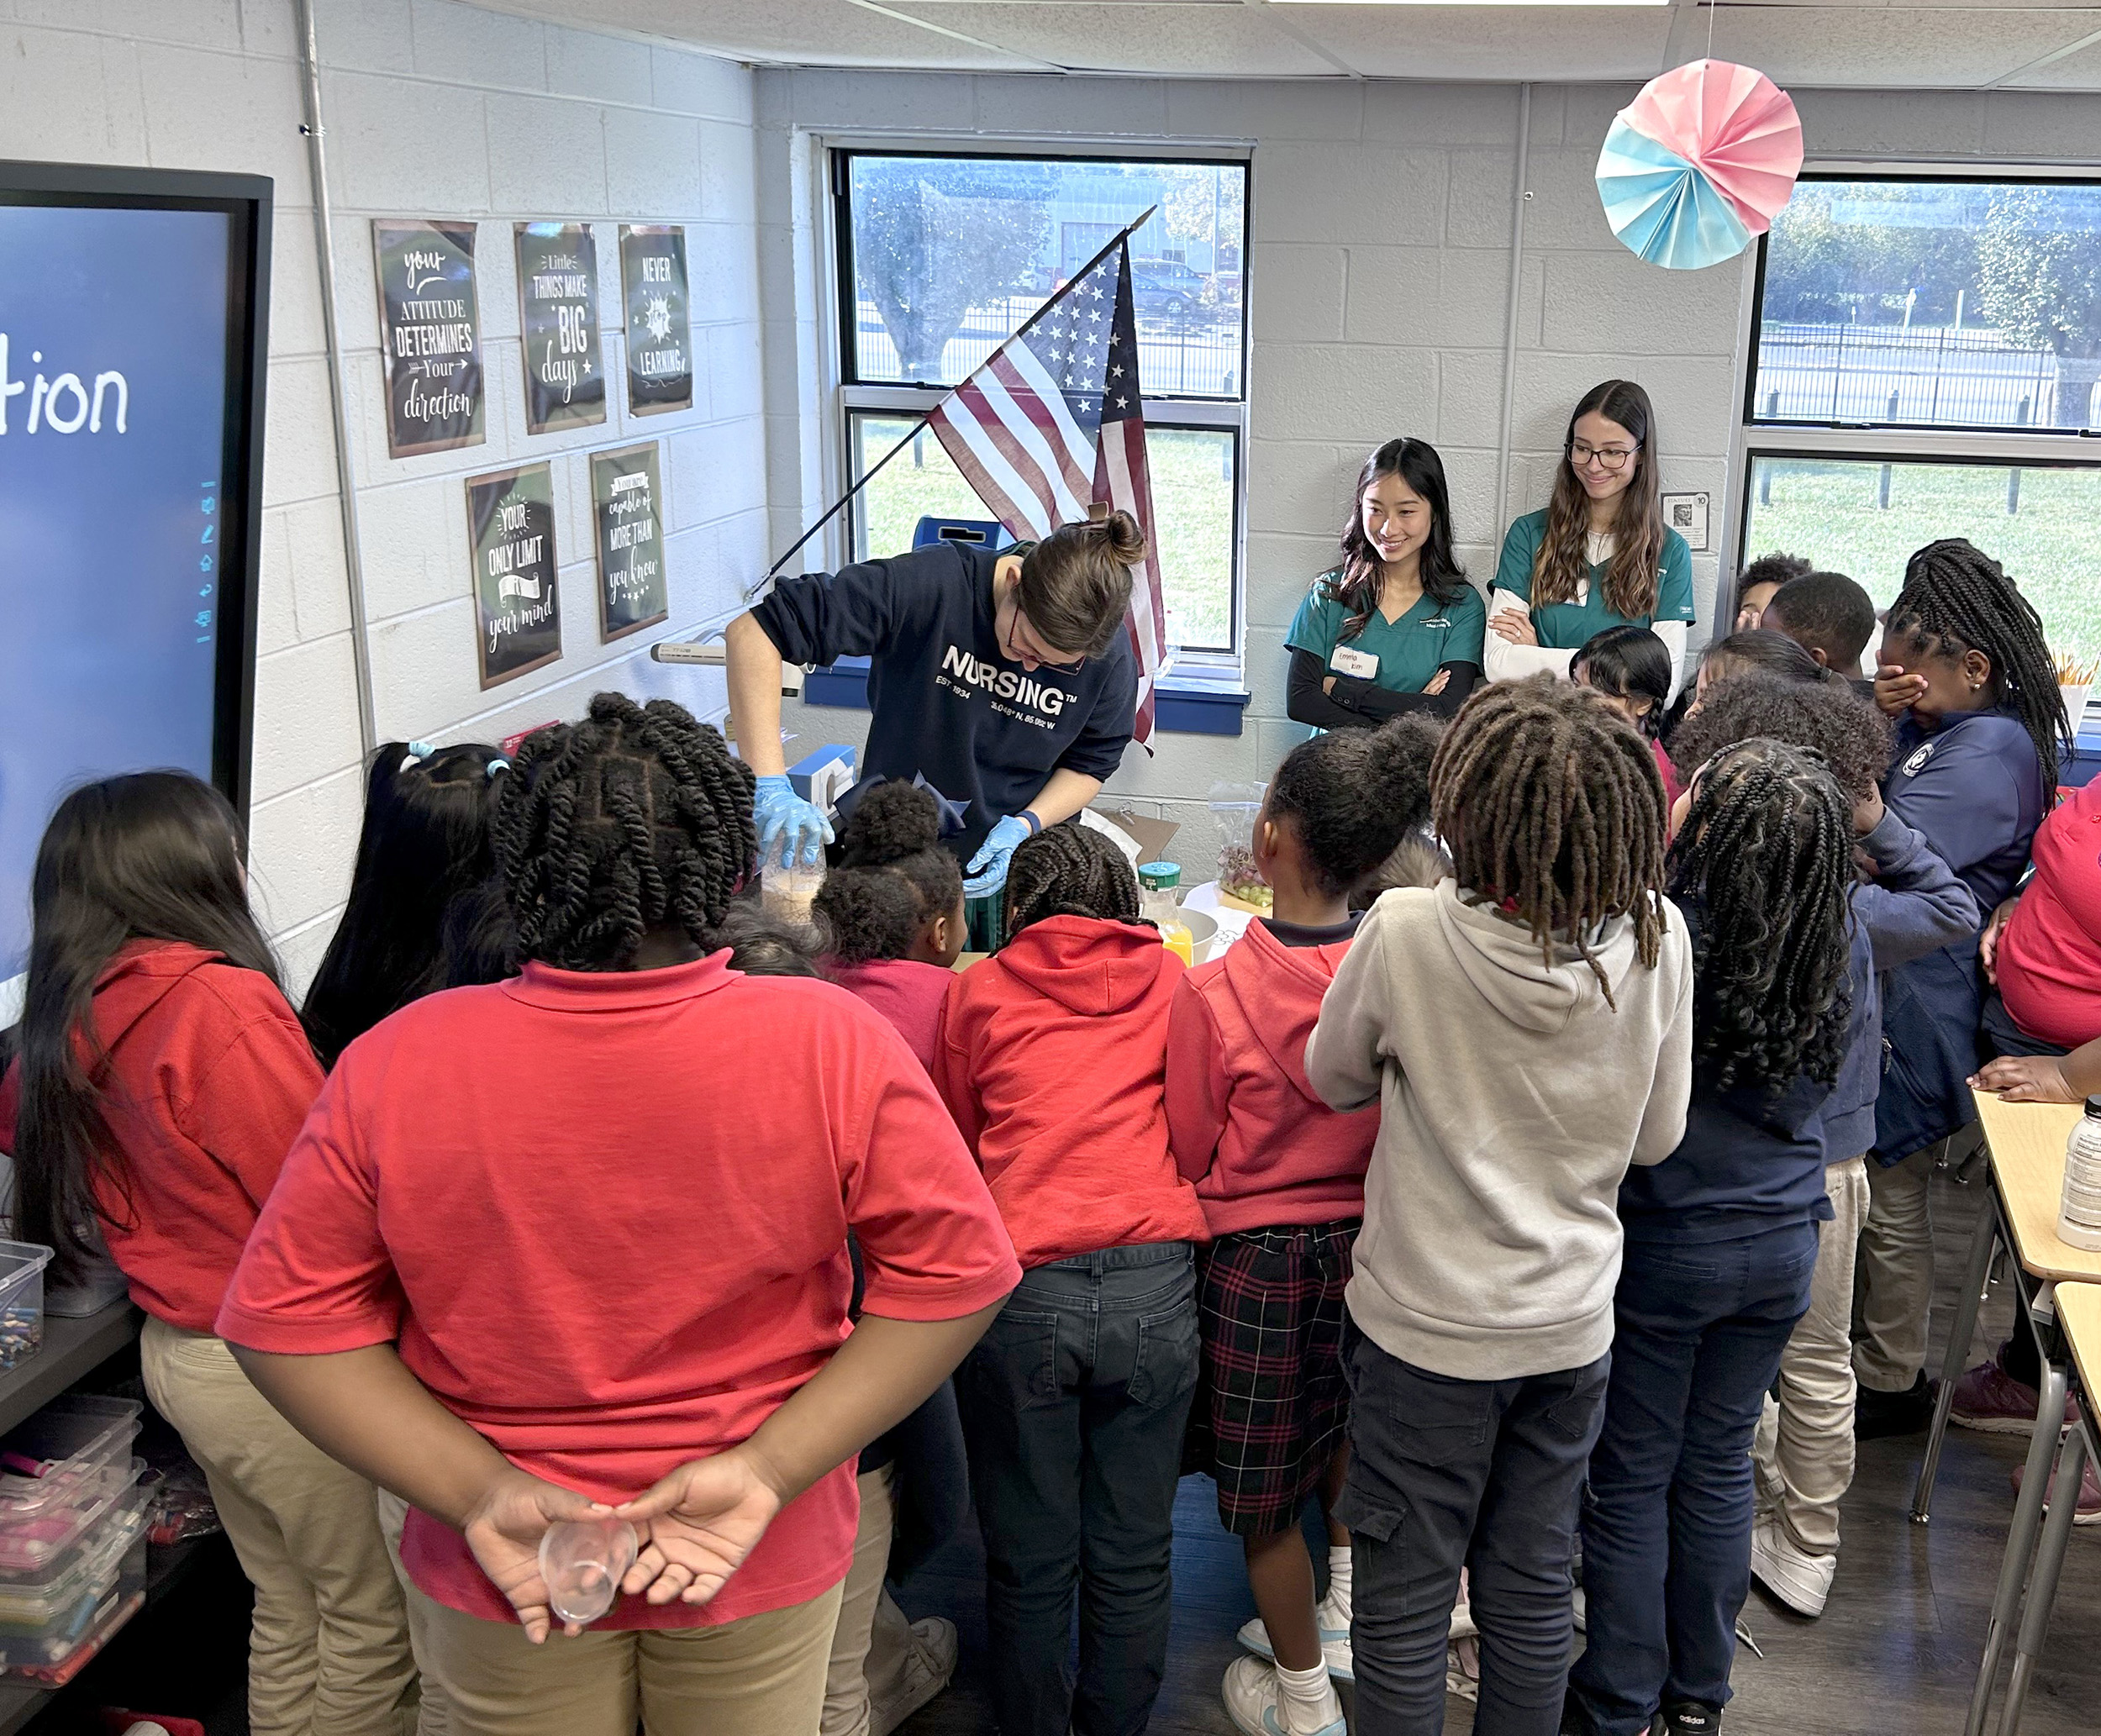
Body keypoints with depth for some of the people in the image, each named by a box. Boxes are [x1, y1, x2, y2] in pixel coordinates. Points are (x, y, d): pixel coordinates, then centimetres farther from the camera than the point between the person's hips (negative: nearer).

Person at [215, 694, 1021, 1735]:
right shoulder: (831, 1045, -22)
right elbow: (957, 1274, -18)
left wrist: (480, 1492, -14)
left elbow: (285, 1315, -12)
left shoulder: (391, 1068, -19)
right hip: (767, 1565, 0)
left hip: (495, 1575, 1)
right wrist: (772, 1471, -17)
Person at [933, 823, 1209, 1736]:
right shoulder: (1170, 981, 11)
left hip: (1020, 1287, -1)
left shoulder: (977, 990, 8)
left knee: (1030, 1563, 11)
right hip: (1154, 1283, 1)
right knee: (1132, 1556, 13)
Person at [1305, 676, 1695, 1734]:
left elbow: (1334, 1079, -4)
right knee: (1534, 1587, 20)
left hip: (1425, 1324, -3)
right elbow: (1657, 1136, -1)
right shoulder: (1657, 940, -14)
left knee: (1405, 1600, 13)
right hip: (1570, 1321, 3)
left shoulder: (1406, 933, -23)